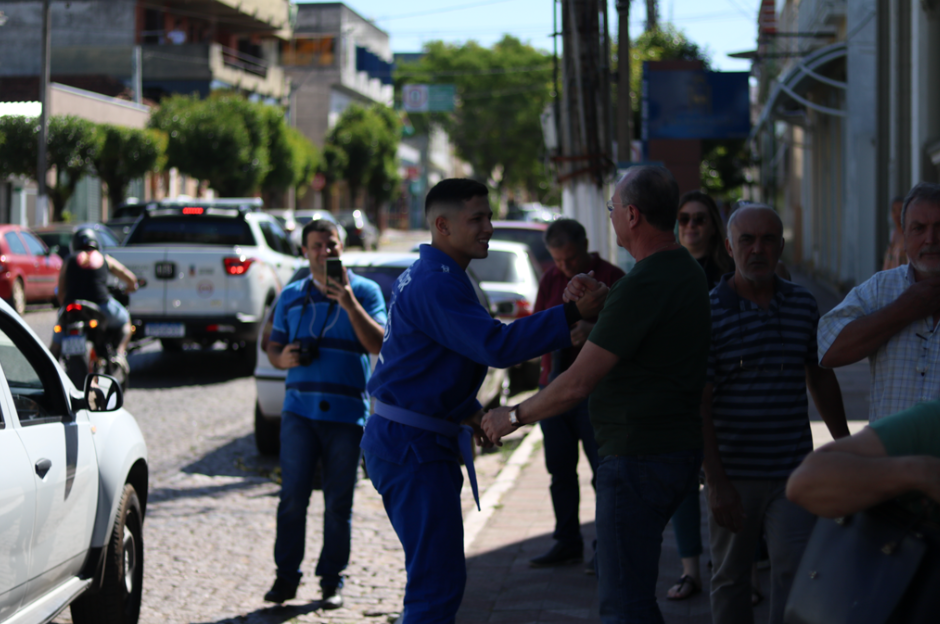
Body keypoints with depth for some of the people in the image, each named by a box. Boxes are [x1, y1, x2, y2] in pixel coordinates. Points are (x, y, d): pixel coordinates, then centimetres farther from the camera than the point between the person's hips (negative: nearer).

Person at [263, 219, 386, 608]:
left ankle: (332, 580, 10)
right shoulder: (291, 296, 13)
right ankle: (287, 575, 7)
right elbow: (273, 345, 18)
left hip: (347, 412, -2)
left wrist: (350, 305, -19)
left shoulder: (364, 291, 4)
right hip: (299, 410, 2)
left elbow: (378, 345, -8)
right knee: (292, 497, -2)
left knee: (338, 503, 2)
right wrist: (281, 357, -5)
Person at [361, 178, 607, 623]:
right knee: (437, 583, -12)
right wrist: (573, 315, -30)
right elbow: (496, 346, -29)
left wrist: (466, 410, 15)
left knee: (440, 575, 18)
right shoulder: (435, 284, -18)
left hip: (419, 441, 11)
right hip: (410, 444, -11)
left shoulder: (431, 277, 17)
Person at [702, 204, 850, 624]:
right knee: (730, 578, 10)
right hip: (734, 477, -2)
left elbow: (821, 377, 19)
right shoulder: (709, 313, -7)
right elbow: (699, 405, -10)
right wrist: (716, 483, -15)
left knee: (794, 574, -9)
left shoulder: (803, 305, 5)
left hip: (793, 474, 2)